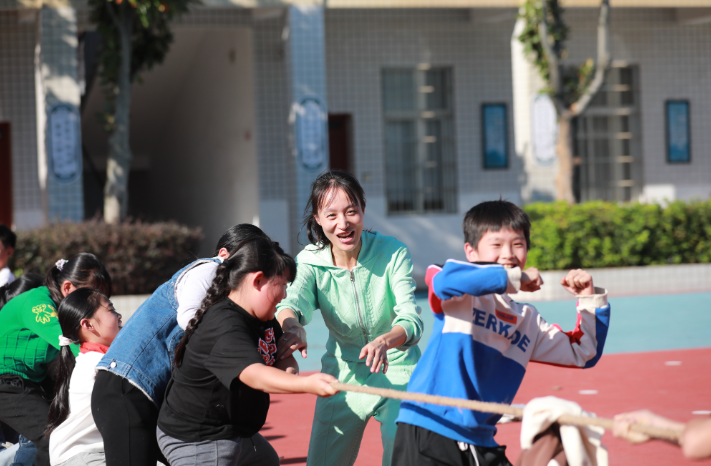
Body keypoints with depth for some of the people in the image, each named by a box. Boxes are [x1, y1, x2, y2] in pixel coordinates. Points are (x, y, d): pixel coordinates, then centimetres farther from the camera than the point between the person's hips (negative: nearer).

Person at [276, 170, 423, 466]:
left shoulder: (393, 253, -15)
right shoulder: (310, 261, -10)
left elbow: (412, 321, -23)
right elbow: (292, 301, -29)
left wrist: (385, 342, -45)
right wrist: (292, 327, -53)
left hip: (397, 373, -2)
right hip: (342, 376, 2)